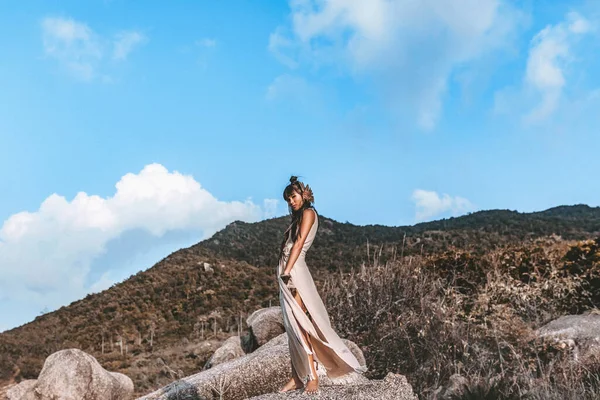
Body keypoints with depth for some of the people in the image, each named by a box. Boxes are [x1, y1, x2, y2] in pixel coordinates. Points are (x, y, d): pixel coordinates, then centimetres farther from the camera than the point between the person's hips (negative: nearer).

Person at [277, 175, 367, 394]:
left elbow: (299, 242, -14)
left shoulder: (308, 212, -2)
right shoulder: (297, 217, 22)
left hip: (294, 270, -9)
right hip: (286, 270, 9)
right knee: (293, 326, 7)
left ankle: (312, 375, -7)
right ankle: (297, 376, 11)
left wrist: (287, 272, -23)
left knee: (299, 323, -10)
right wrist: (283, 272, 8)